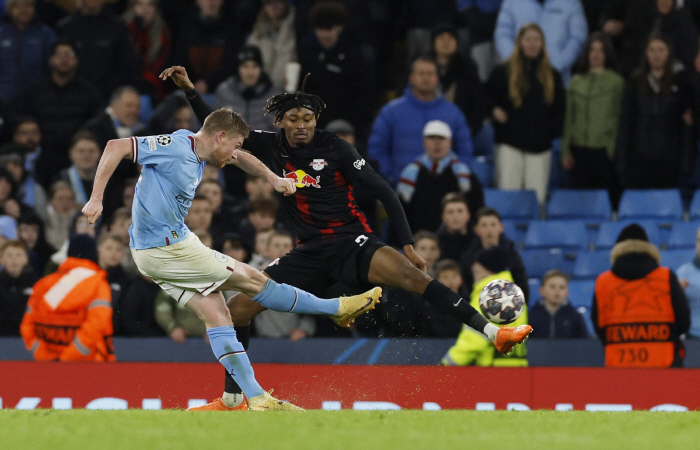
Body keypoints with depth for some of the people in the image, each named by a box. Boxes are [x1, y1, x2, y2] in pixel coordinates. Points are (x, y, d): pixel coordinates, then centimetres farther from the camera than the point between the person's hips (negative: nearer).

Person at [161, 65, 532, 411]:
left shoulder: (334, 149, -6)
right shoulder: (272, 148, 5)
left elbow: (383, 192, -6)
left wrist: (407, 245, -12)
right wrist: (190, 90, 2)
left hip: (352, 244, -5)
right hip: (310, 253, 5)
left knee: (408, 274, -33)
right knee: (237, 308, -3)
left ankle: (492, 332, -38)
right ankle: (232, 400, 12)